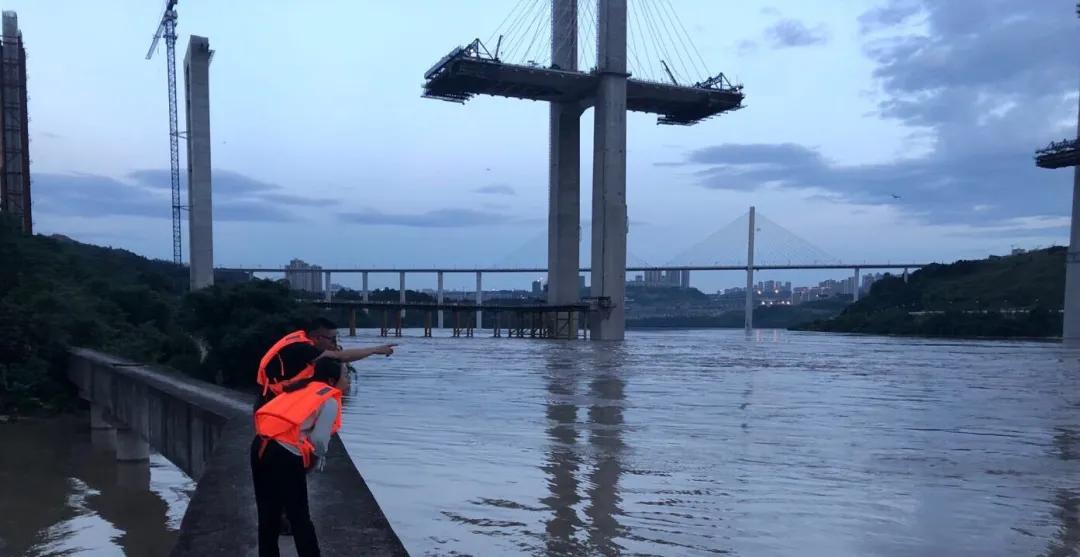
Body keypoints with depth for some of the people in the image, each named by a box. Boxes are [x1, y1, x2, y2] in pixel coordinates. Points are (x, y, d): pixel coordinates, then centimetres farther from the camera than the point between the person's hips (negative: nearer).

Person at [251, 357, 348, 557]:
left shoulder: (304, 387, 20)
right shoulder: (330, 400, -2)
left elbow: (287, 418, 15)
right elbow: (319, 439, -10)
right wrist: (318, 459, 11)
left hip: (261, 446, 7)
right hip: (285, 455, -7)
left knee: (268, 515, 18)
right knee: (299, 518, 7)